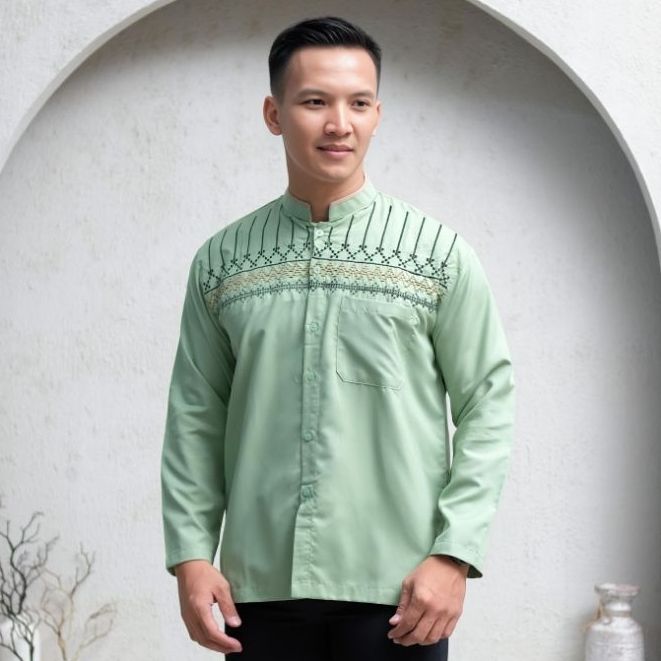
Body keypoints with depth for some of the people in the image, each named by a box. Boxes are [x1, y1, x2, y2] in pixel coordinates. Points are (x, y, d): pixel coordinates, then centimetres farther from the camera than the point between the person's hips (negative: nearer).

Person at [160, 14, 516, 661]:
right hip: (259, 584, 2)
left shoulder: (438, 251, 1)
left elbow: (487, 406, -1)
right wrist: (190, 554, -1)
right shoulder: (221, 261, 7)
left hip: (396, 588, -2)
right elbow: (195, 418, 8)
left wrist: (454, 553, -9)